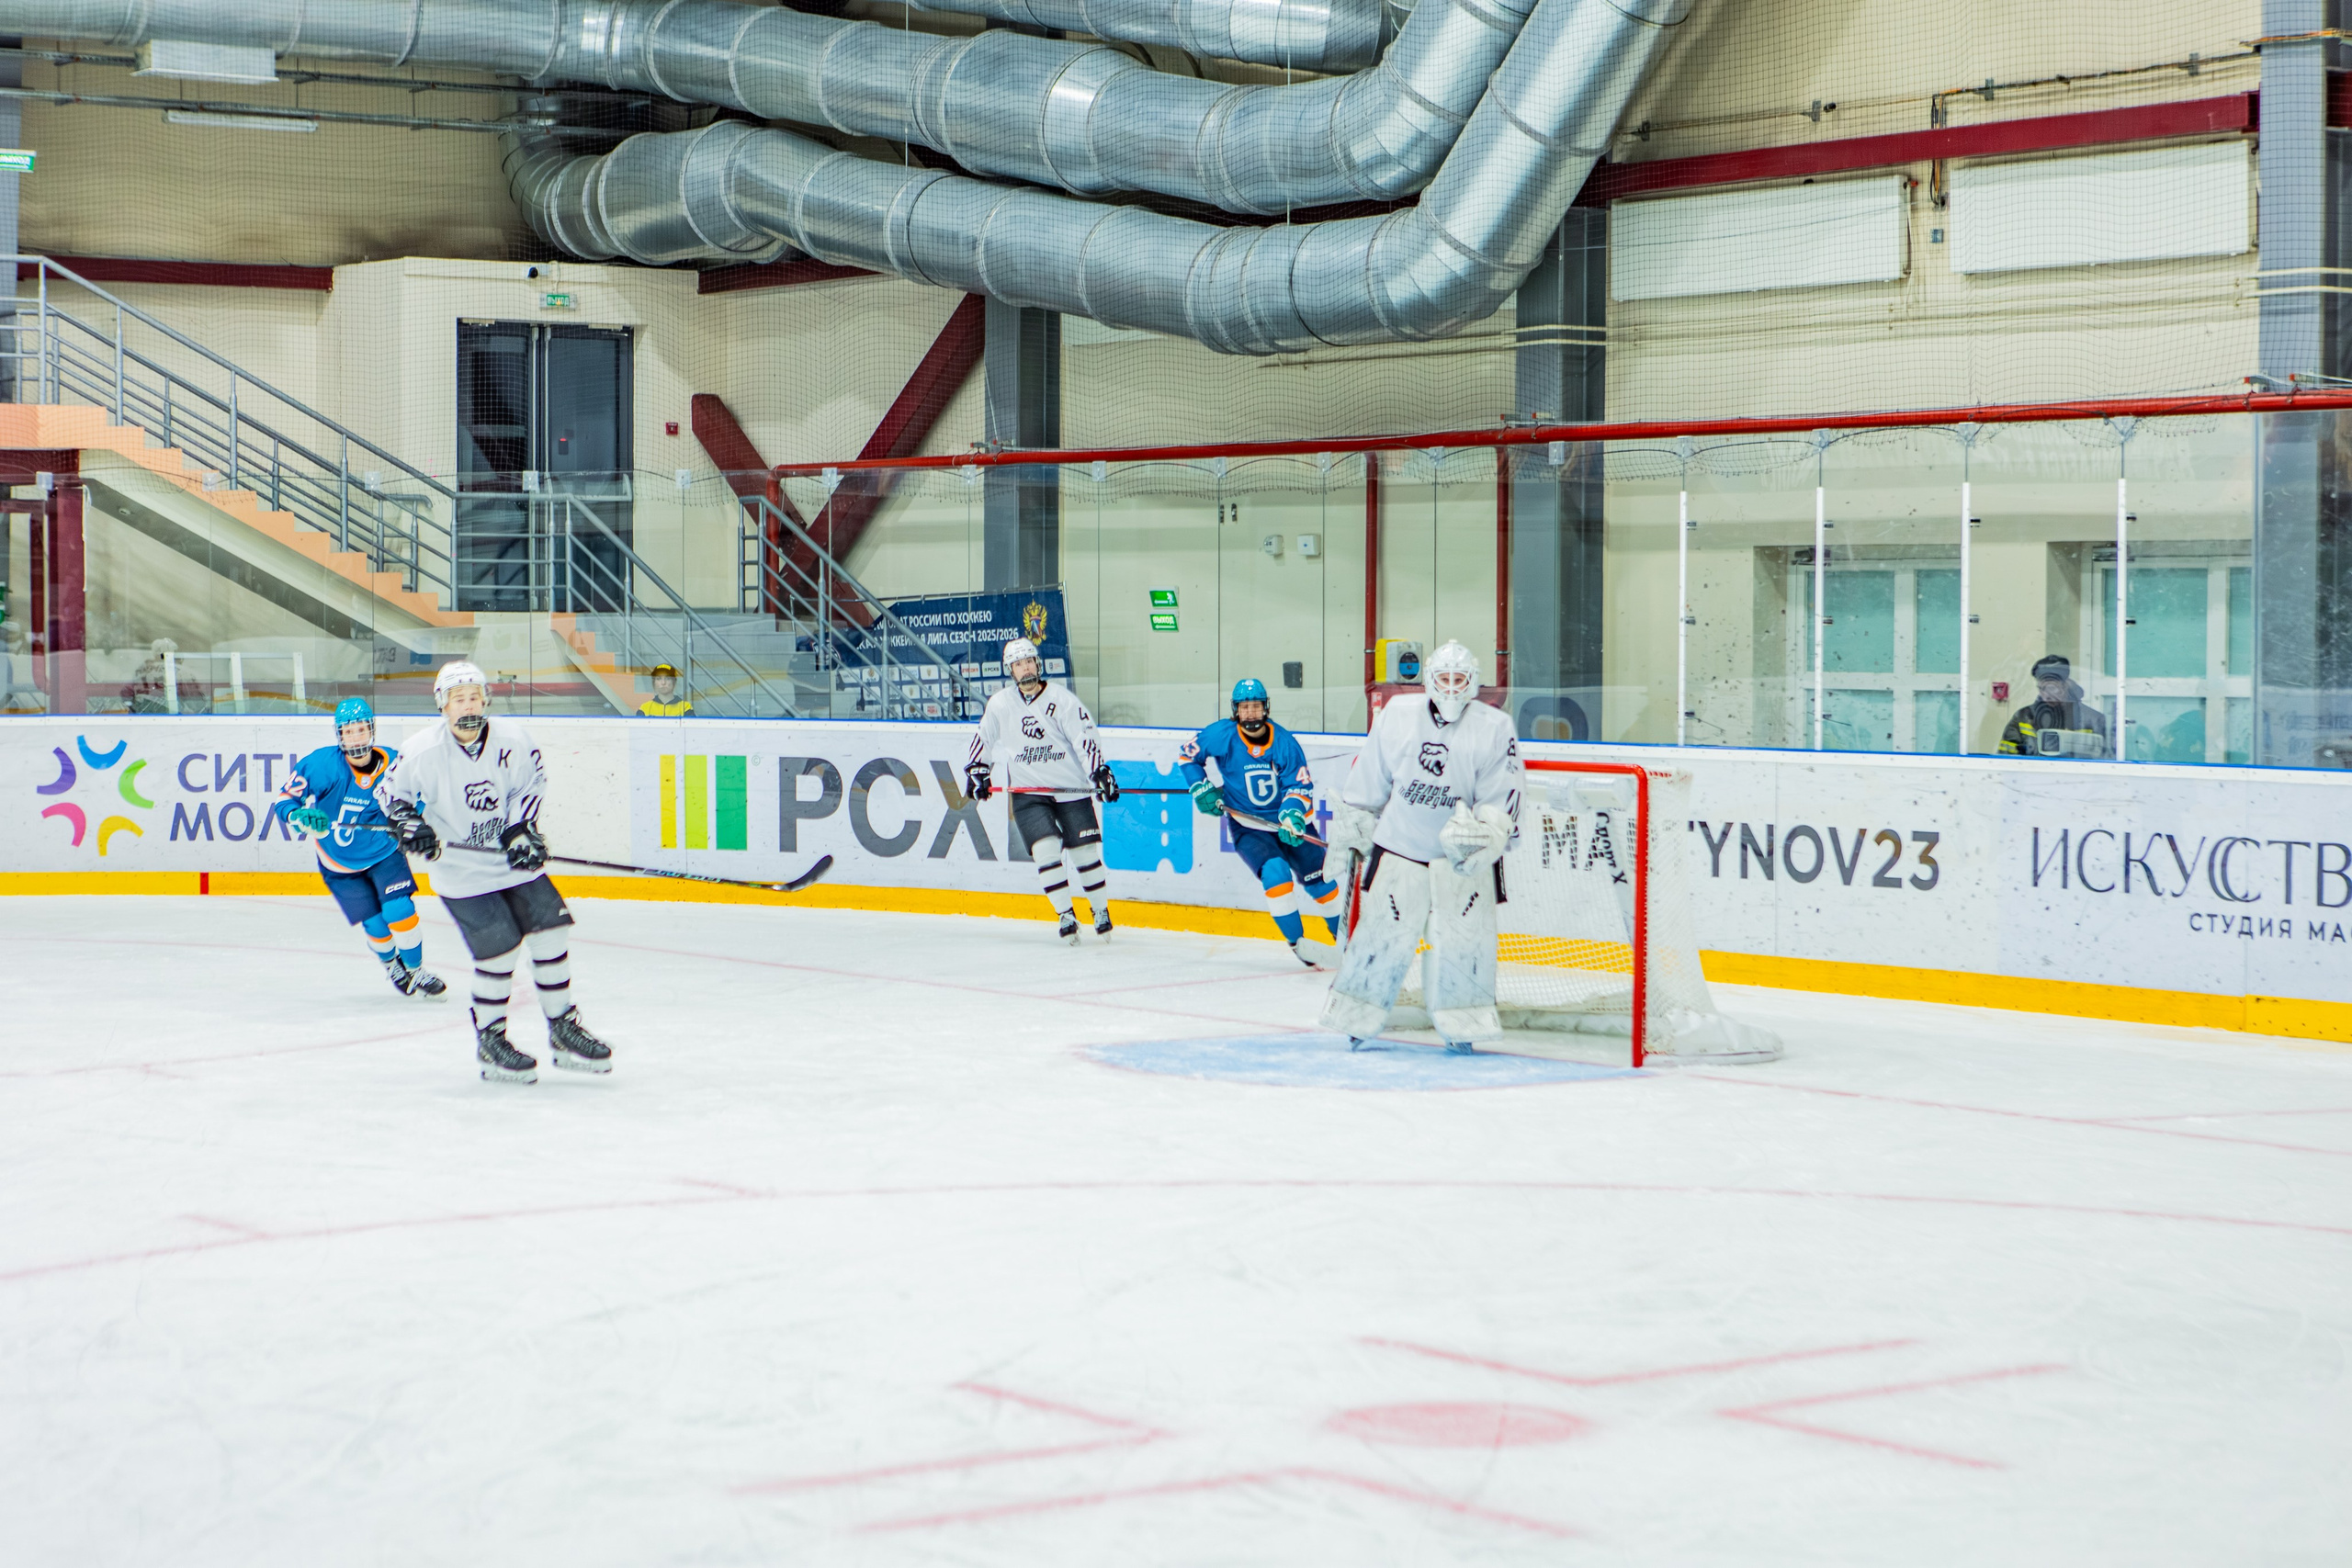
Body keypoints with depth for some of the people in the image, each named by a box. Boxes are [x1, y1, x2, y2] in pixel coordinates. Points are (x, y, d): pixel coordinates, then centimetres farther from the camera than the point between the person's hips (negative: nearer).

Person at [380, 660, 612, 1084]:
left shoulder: (513, 739, -8)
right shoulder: (423, 752, -15)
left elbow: (531, 783, 5)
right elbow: (391, 791, -1)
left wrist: (521, 830, -7)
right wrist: (409, 823, -18)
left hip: (513, 861, 4)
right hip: (462, 870, -4)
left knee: (550, 933, -1)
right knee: (500, 946, -13)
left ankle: (563, 1031, 14)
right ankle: (489, 1041, 5)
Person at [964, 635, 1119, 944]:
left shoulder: (1062, 699, -6)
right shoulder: (1000, 703, 3)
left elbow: (1084, 737, -11)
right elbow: (984, 737, 18)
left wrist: (1099, 771, -21)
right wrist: (977, 769, 12)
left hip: (1070, 789, -1)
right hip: (1027, 792, 1)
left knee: (1085, 852, -1)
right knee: (1045, 849, -16)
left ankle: (1101, 911, 18)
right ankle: (1066, 916, -7)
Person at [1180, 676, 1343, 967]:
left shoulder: (1284, 741, -12)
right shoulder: (1222, 735, -13)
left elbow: (1301, 784, -11)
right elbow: (1186, 754, 2)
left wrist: (1292, 815, -29)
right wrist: (1201, 788, -7)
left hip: (1288, 821, 2)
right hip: (1248, 826, -2)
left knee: (1320, 879, 2)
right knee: (1275, 873, -25)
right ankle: (1296, 941, -16)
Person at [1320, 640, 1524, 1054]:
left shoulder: (1494, 729, -2)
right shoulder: (1397, 717, 3)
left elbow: (1502, 800, -5)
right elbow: (1366, 784, 12)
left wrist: (1486, 835, -20)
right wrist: (1350, 834, 14)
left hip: (1461, 855, -1)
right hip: (1399, 849, 1)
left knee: (1462, 936, -4)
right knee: (1383, 932, 0)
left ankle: (1462, 1027, 8)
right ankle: (1357, 1019, 12)